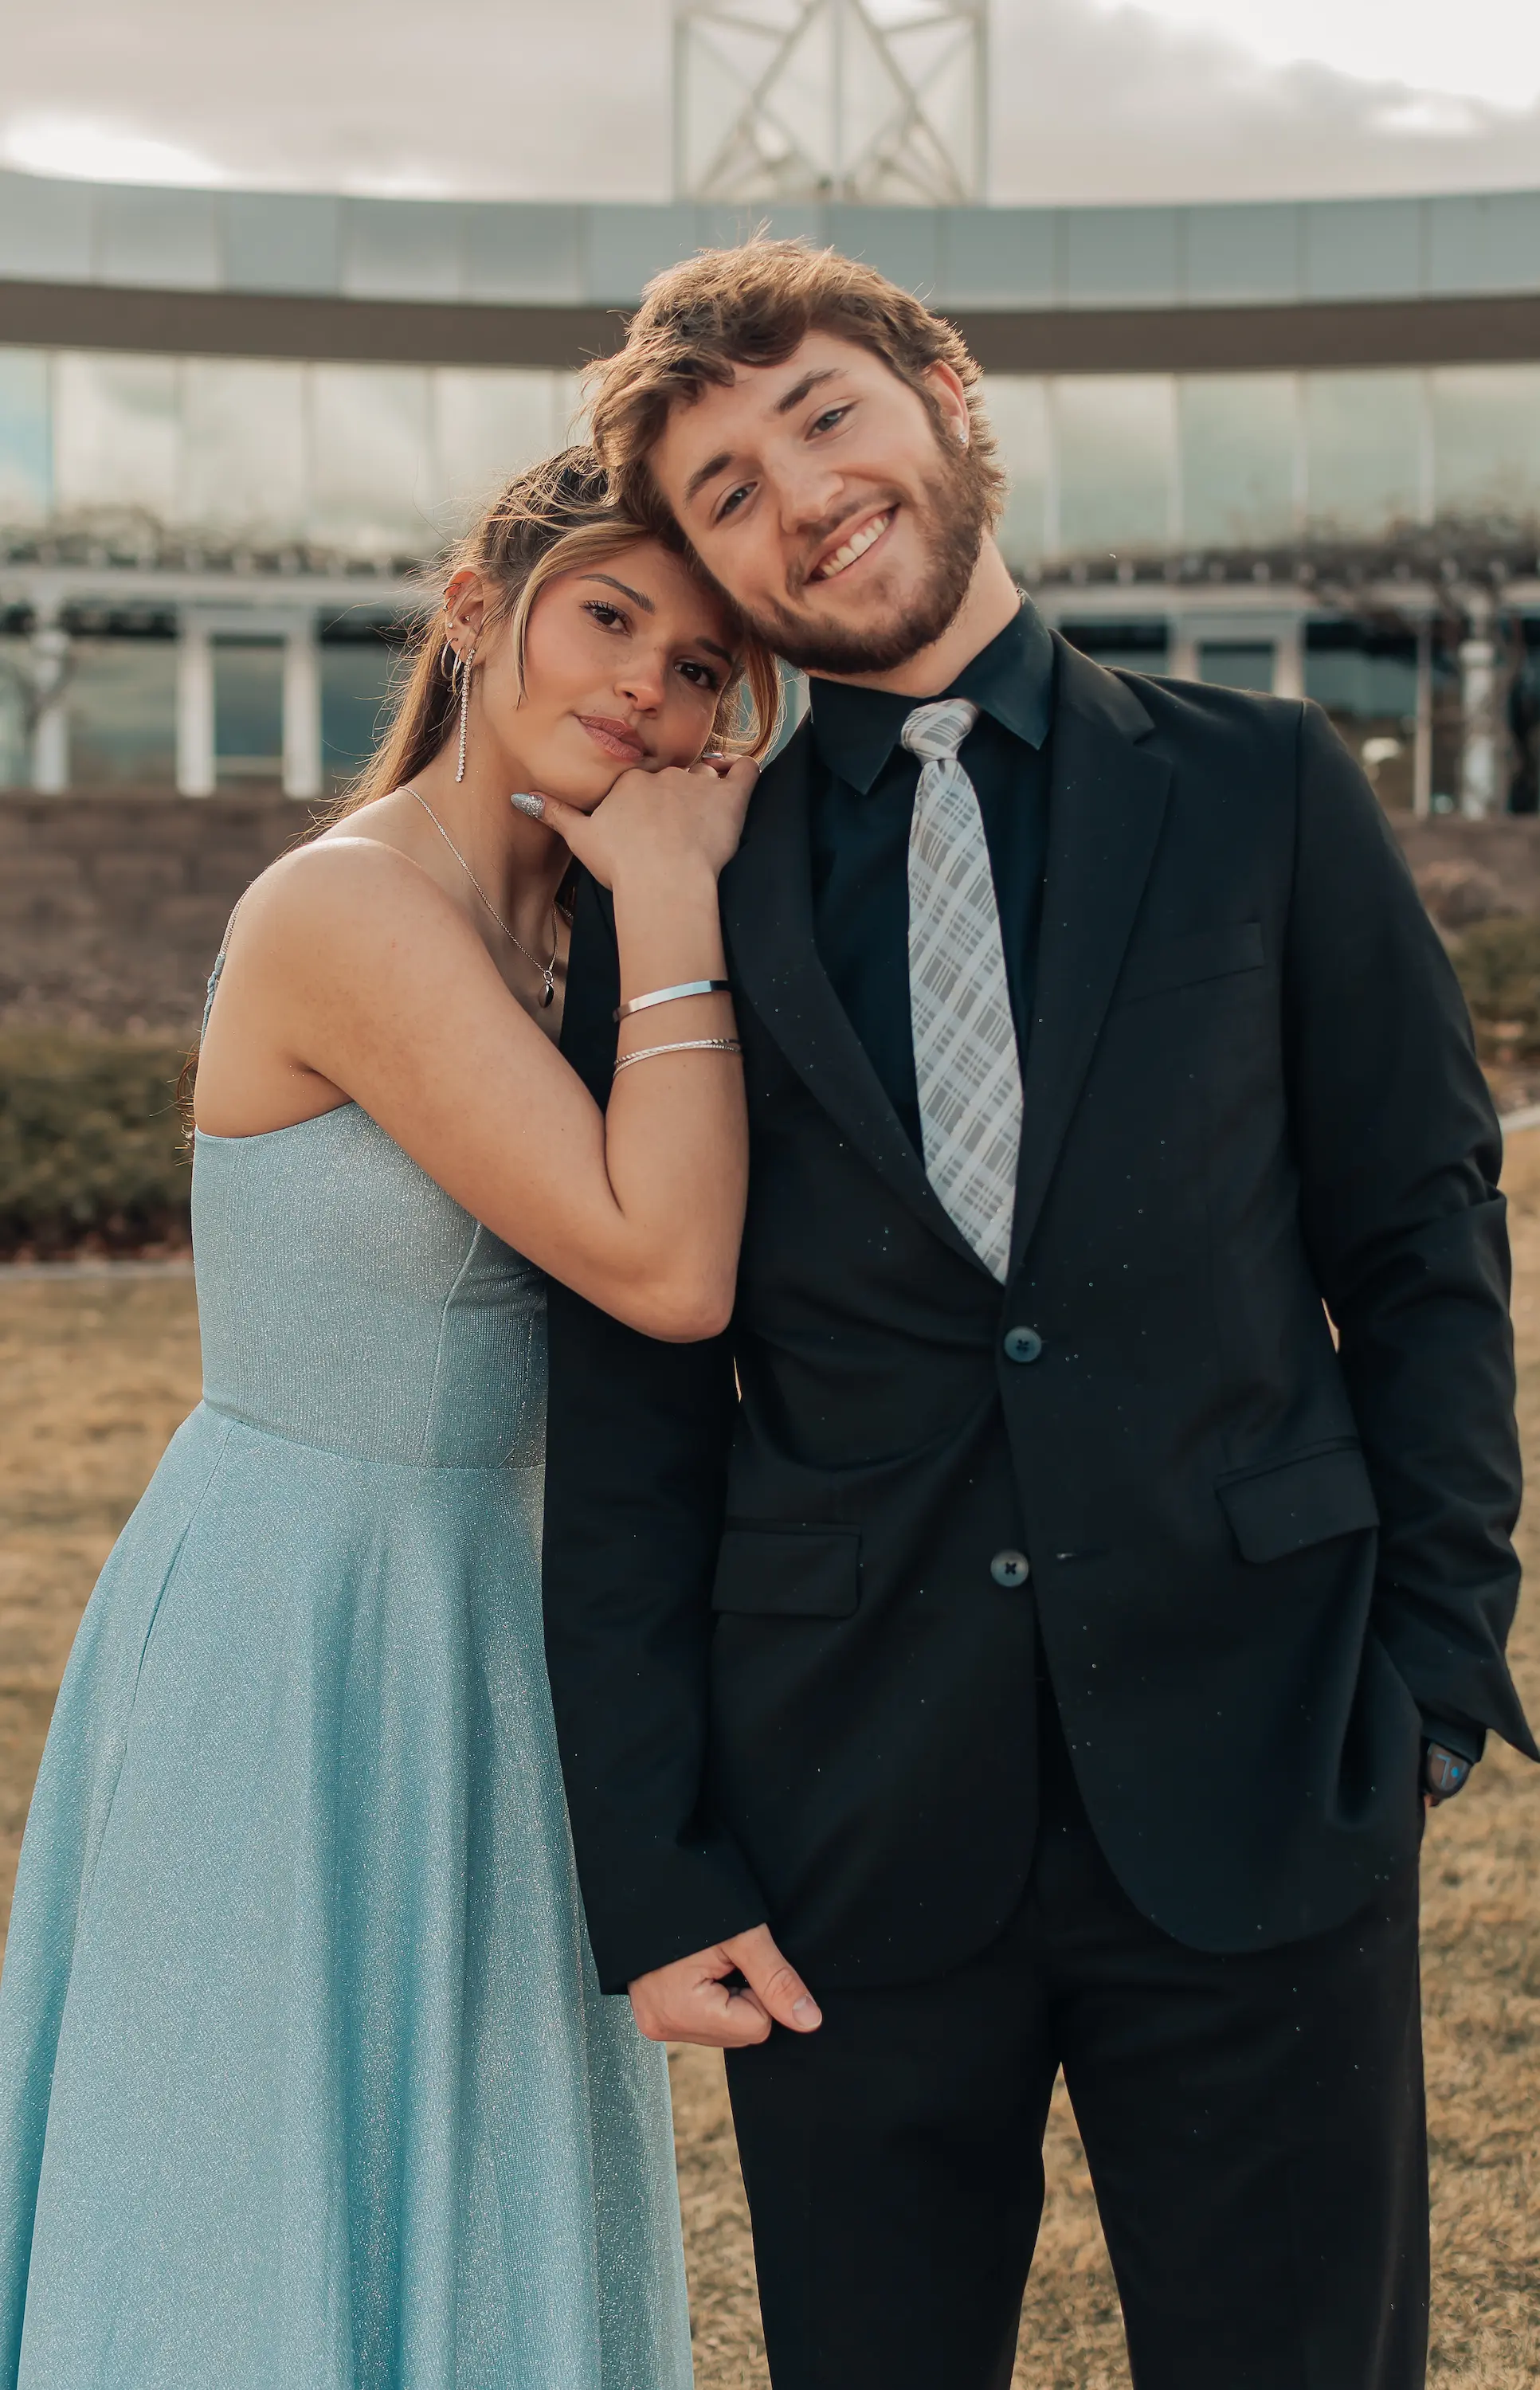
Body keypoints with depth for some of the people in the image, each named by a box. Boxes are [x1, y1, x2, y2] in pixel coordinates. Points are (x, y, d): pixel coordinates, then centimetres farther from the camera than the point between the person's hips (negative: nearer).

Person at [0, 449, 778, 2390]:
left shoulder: (535, 936, 8)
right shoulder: (353, 910, -19)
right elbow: (666, 1268, -25)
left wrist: (686, 891, -2)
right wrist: (675, 907, -18)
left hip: (465, 1627, 9)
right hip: (303, 1642, -9)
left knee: (461, 2220, 19)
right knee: (299, 2231, 6)